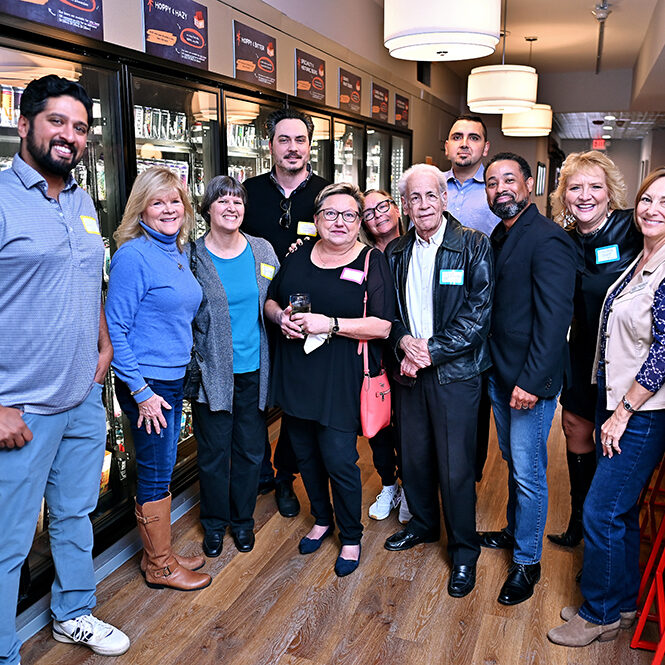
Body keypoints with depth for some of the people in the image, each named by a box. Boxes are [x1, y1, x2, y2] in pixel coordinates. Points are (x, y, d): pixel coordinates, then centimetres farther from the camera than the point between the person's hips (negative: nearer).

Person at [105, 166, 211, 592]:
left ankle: (159, 553, 33)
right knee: (155, 473, 4)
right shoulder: (133, 255, -15)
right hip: (145, 383, -8)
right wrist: (141, 390, -18)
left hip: (174, 377, 8)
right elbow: (116, 327, -16)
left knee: (163, 469, 17)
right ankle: (160, 566, 22)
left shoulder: (179, 252, 9)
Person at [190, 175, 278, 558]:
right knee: (214, 451, 10)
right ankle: (215, 522, 32)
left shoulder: (263, 250, 2)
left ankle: (243, 518, 35)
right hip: (212, 370, -3)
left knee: (251, 449, 14)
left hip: (253, 369, 3)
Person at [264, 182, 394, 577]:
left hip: (341, 381, -5)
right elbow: (270, 300, 17)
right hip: (296, 376, 5)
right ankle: (323, 520, 41)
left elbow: (383, 326, -13)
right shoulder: (298, 258, 8)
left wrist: (331, 325, -22)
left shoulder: (372, 262, -6)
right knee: (306, 455, 17)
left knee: (340, 461, -1)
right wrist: (280, 316, -7)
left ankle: (351, 536, 24)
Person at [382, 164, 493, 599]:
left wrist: (431, 350, -16)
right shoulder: (396, 252, 9)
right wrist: (403, 341, -7)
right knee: (414, 457, 16)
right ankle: (423, 525, 40)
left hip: (455, 372, -5)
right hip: (410, 371, 5)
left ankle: (464, 550, 22)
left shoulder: (474, 246, -7)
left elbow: (478, 314, -12)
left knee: (456, 467, 1)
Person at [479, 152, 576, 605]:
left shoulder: (548, 239, -17)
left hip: (531, 381, -8)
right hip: (499, 374, 8)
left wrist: (532, 382, -23)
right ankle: (515, 531, 41)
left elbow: (555, 317, -22)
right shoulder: (499, 238, 11)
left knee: (528, 473, 4)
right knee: (513, 462, 23)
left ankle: (527, 561, 21)